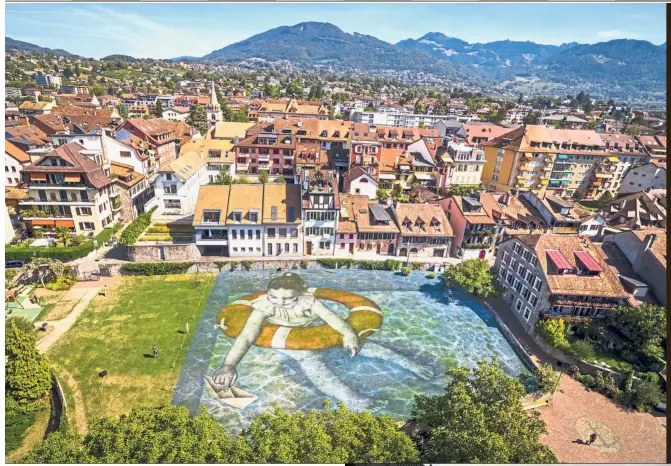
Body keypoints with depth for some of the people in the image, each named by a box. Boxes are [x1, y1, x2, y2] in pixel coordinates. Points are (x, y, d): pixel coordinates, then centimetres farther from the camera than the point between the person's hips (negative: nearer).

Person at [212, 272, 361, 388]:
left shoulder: (308, 301, -40)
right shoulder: (264, 306, -45)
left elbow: (331, 317, -48)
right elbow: (246, 335, -56)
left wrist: (349, 334, -68)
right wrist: (229, 366, -71)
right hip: (275, 329, 0)